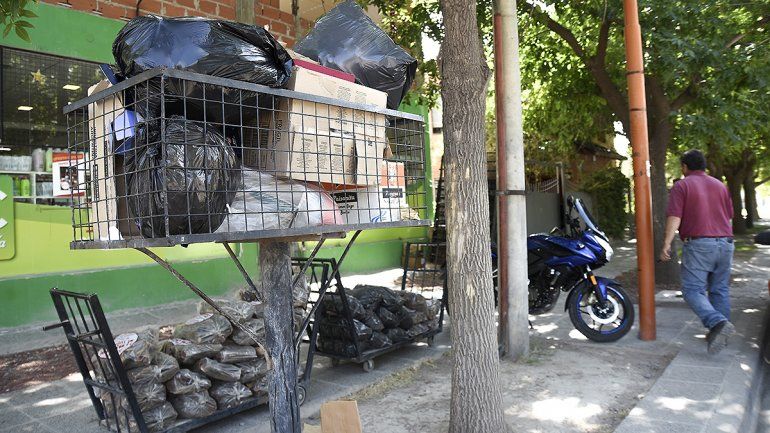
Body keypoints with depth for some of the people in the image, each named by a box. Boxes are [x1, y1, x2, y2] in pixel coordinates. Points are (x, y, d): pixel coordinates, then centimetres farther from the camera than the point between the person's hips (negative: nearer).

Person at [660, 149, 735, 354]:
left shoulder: (682, 186, -2)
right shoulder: (720, 185, 16)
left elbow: (674, 217, -12)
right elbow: (729, 217, 22)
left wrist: (666, 245, -15)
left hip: (698, 245, -6)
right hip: (725, 244, 6)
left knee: (693, 290, -6)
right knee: (720, 290, 12)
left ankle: (718, 322, -26)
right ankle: (720, 334, 15)